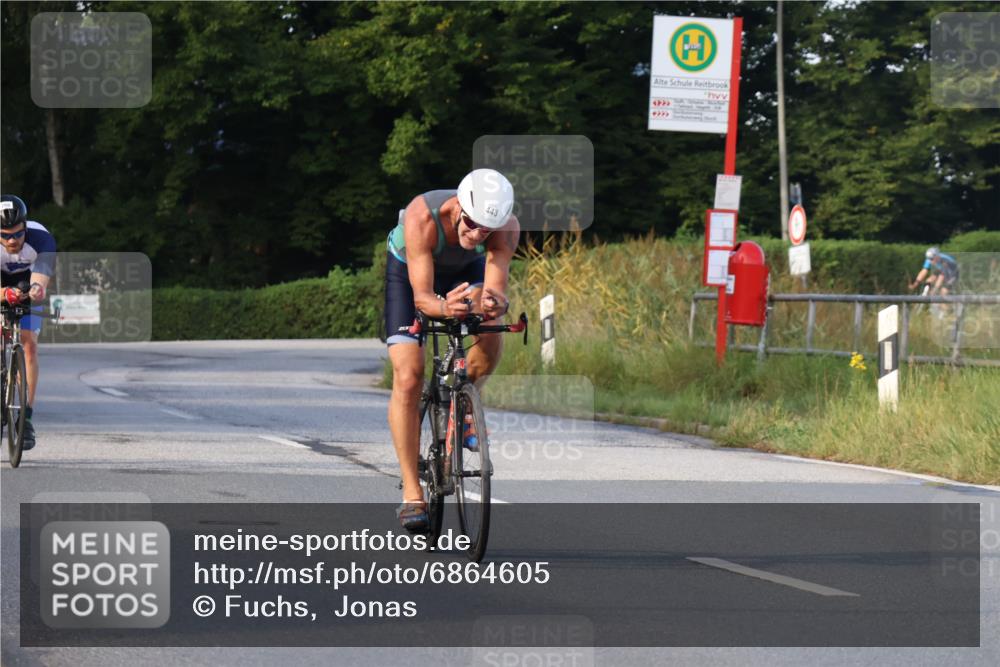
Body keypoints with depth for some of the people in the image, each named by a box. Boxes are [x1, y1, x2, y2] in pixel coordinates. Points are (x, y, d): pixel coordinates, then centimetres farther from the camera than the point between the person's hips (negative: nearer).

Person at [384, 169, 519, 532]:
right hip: (409, 269, -2)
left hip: (465, 271, 2)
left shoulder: (507, 226, -33)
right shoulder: (422, 217, -41)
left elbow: (496, 289, -39)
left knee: (490, 336, -29)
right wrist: (443, 308, -65)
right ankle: (412, 495, -11)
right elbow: (421, 297, -44)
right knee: (408, 377, -16)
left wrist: (494, 304, -62)